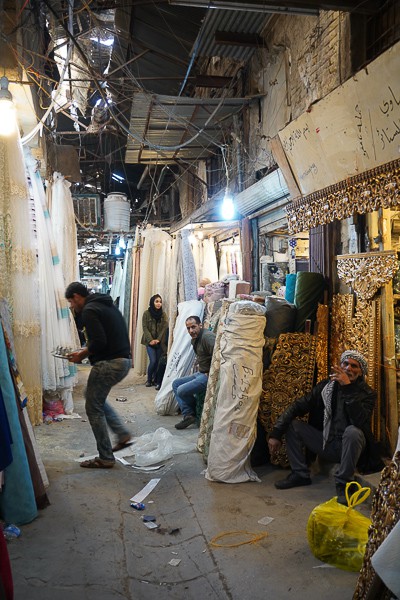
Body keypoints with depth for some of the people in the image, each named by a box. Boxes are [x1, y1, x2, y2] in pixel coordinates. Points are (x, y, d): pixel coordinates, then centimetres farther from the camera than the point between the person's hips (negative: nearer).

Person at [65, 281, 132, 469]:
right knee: (94, 395, 27)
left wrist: (82, 354, -4)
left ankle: (105, 458, 12)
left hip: (108, 364, -10)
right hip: (124, 360, 10)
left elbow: (99, 342, -21)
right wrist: (86, 351, 18)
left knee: (94, 408, 4)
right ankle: (122, 434, 20)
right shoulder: (107, 305, 18)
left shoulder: (89, 310, -11)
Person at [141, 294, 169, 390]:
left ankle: (157, 381, 10)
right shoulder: (146, 313, -1)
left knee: (158, 362, -3)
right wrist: (150, 340, -15)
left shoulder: (163, 314, 5)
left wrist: (158, 339, -13)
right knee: (153, 361, -10)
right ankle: (149, 380, 12)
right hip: (150, 342, -2)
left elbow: (165, 328, -1)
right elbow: (145, 328, -5)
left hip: (160, 342, 2)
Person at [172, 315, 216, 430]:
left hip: (209, 376, -11)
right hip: (201, 373, 11)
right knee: (176, 383, 10)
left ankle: (193, 413, 12)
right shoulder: (194, 339, 12)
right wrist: (200, 369, 12)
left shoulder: (207, 336, -20)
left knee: (182, 391, -17)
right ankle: (188, 415, 2)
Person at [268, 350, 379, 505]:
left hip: (348, 446, -4)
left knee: (353, 431, -35)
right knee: (292, 424, -11)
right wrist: (276, 433, -15)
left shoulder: (368, 393, -8)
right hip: (324, 443, 4)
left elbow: (360, 421, -29)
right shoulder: (325, 386, 1)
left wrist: (348, 388, -33)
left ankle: (343, 483, -16)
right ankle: (300, 474, 2)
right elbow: (298, 406, -5)